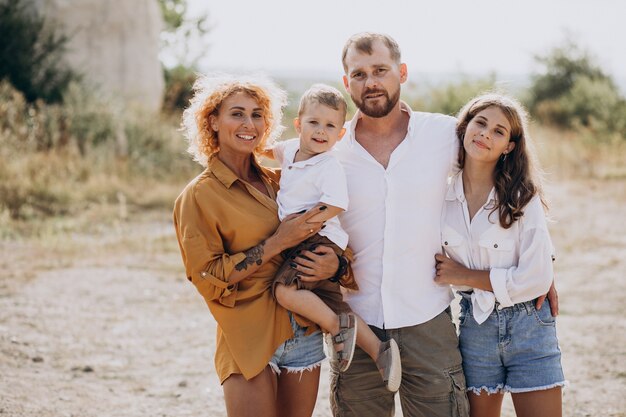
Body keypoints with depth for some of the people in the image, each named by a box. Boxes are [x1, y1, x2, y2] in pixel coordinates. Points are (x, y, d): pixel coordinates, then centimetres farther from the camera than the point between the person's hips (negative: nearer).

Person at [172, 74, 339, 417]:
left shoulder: (277, 181, 9)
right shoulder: (197, 196, -6)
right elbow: (207, 277, -12)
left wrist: (333, 262, -10)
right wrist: (276, 244, -16)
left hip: (305, 334, 5)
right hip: (250, 341, -5)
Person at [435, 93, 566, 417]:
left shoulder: (523, 198, -10)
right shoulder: (442, 195, -1)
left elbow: (536, 279, -15)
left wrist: (464, 275, -12)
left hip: (527, 326, -3)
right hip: (474, 326, 3)